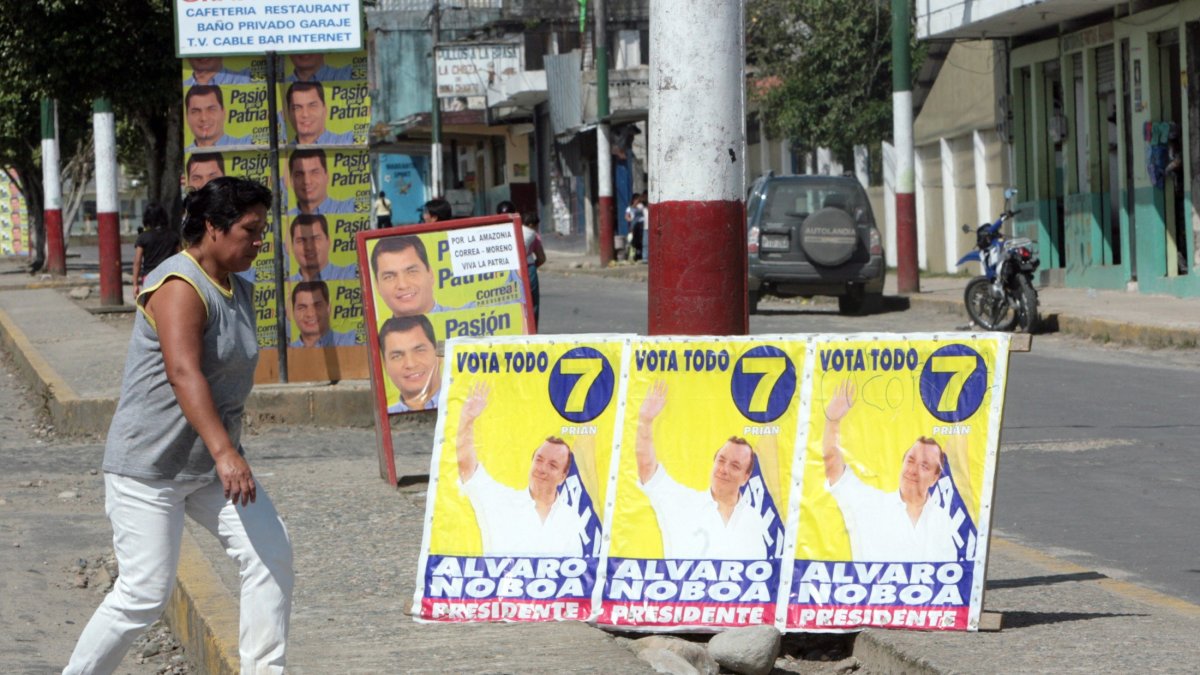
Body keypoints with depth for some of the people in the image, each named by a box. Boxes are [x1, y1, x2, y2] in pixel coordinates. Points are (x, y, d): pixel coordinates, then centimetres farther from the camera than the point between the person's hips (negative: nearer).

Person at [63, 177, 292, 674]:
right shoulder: (180, 288, -18)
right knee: (144, 594, -8)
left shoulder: (239, 292, 11)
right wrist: (225, 453, -41)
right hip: (148, 466, -9)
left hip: (211, 466, 9)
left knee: (270, 553, -6)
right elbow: (183, 373, -32)